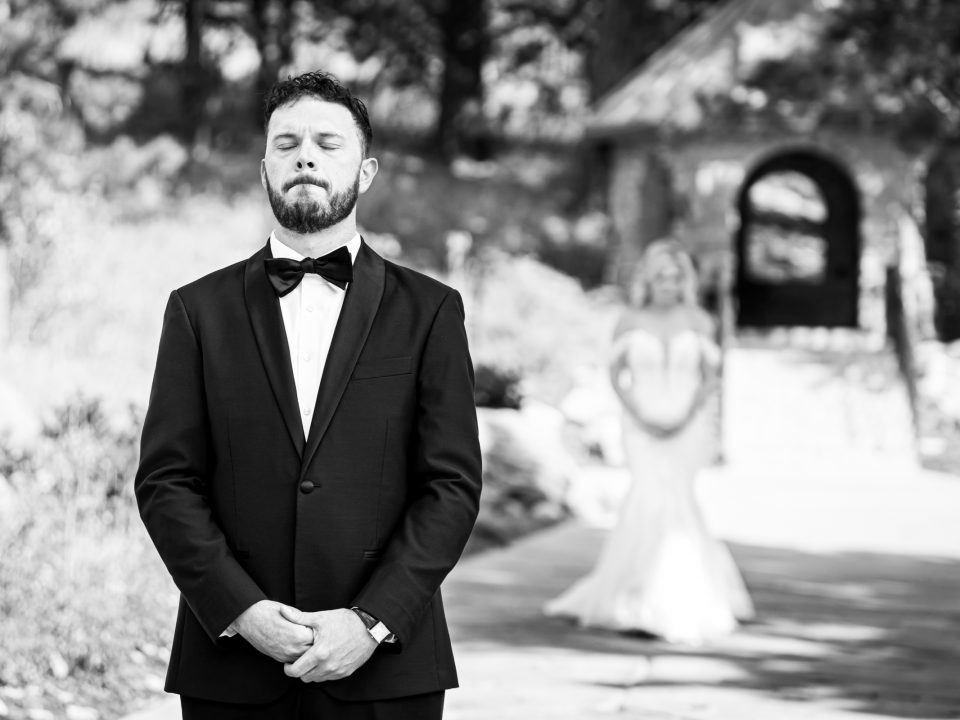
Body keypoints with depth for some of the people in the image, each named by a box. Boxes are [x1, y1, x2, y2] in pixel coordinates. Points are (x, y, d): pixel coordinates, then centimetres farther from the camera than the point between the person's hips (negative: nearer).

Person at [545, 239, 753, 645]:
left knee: (647, 510, -4)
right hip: (644, 428, 0)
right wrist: (640, 415, -12)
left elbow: (710, 378, 3)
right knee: (662, 503, -15)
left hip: (688, 427, 0)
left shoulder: (697, 322, 2)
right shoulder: (631, 322, 2)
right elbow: (617, 375, 3)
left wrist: (687, 414, -13)